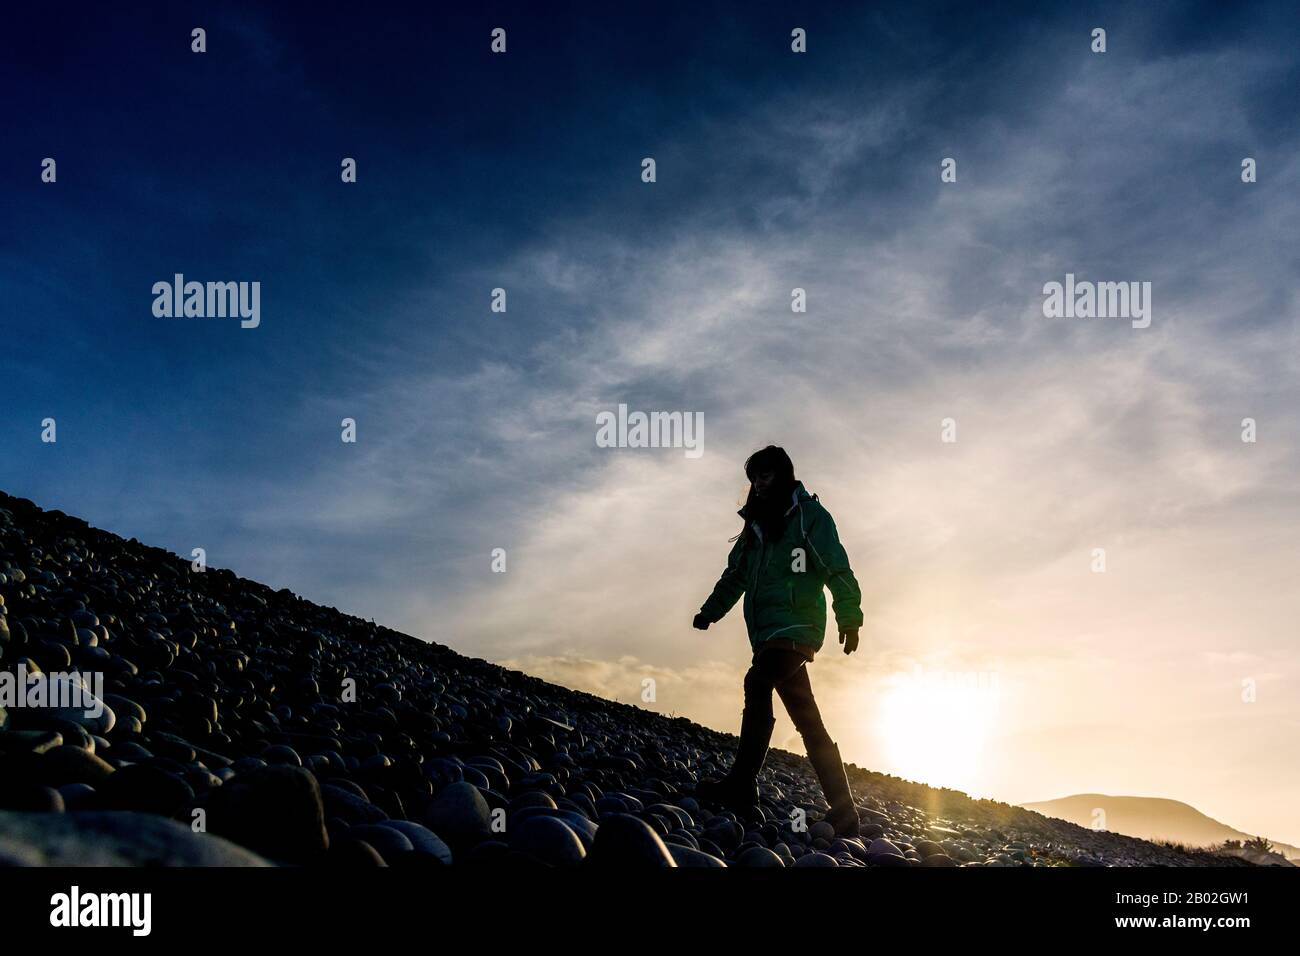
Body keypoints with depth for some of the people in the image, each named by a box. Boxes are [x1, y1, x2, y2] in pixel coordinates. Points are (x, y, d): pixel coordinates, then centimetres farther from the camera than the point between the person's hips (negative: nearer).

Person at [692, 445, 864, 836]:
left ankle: (742, 784, -31)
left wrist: (849, 617, -17)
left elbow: (837, 569, -7)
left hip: (795, 627, -7)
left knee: (758, 683, -27)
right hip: (769, 634, 7)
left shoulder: (809, 515, 1)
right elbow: (735, 575, 27)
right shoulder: (757, 525, 22)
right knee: (809, 722, 4)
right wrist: (709, 611, 16)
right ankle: (843, 810, 5)